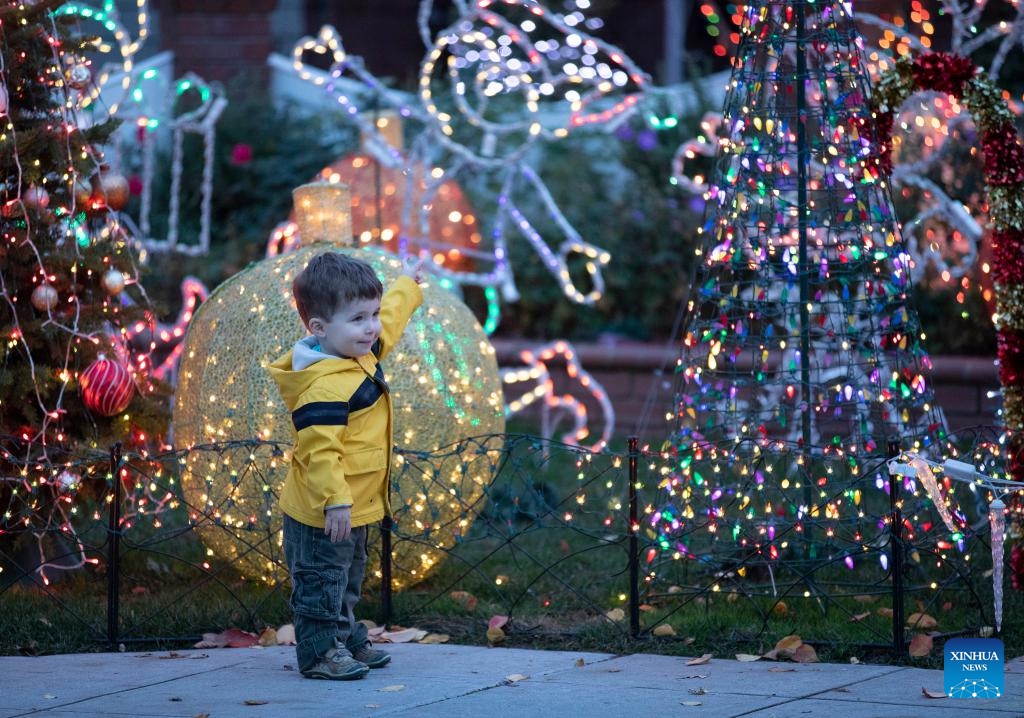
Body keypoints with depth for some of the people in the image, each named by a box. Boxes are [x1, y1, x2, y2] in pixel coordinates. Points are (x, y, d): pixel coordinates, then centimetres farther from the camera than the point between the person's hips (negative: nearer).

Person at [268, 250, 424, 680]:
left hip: (353, 507, 11)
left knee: (347, 580, 22)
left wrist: (406, 286, 38)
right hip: (323, 515, -11)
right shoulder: (325, 386, -30)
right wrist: (335, 501, -34)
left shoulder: (360, 354, 3)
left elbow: (389, 323, 25)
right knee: (322, 581, 1)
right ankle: (319, 653, 8)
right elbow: (319, 449, -33)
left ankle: (348, 642, 34)